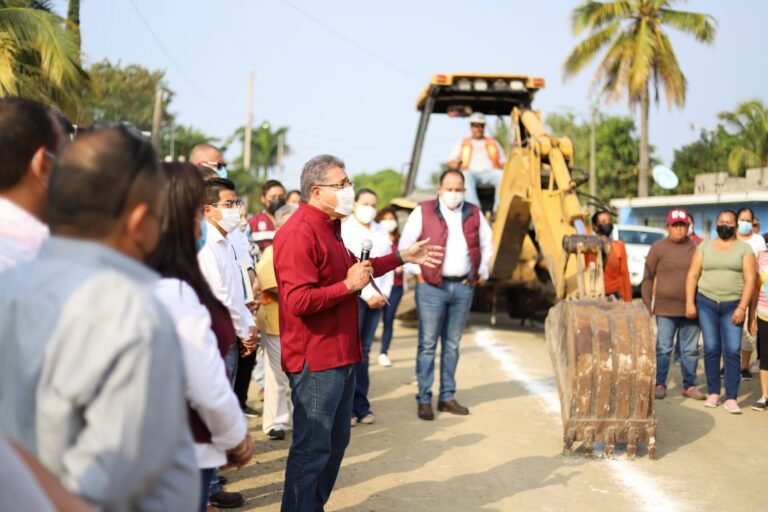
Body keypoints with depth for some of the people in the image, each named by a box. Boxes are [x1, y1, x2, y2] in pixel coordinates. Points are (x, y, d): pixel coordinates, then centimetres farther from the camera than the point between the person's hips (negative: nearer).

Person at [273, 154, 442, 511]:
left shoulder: (329, 228, 15)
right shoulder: (299, 234, -21)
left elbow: (349, 268, 28)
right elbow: (298, 300, -29)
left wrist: (402, 257, 25)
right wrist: (349, 285, -22)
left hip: (339, 355, 11)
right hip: (315, 360, -11)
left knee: (335, 443, 20)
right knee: (311, 449, -3)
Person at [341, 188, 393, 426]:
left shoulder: (381, 233, 16)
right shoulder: (345, 230, -2)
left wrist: (384, 294, 1)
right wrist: (367, 295, -11)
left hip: (377, 298, 5)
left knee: (364, 351, 8)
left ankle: (361, 404, 11)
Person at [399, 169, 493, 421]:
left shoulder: (474, 214, 10)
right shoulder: (423, 212, -2)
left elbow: (487, 244, 21)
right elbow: (405, 244, -1)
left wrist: (481, 272, 13)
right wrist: (417, 272, -5)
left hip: (463, 287, 4)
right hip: (432, 287, -4)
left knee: (452, 345, 10)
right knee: (428, 344, -2)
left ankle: (447, 396, 19)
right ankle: (424, 399, 4)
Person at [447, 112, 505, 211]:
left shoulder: (493, 142, 32)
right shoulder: (462, 143, 28)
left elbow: (503, 162, 24)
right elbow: (451, 162, 16)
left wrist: (502, 167, -1)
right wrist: (457, 166, -8)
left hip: (489, 172, 1)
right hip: (471, 172, -1)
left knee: (502, 175, -35)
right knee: (466, 177, -40)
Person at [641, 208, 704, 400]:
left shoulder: (696, 247, 7)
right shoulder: (658, 248, 1)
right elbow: (648, 278, 3)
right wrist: (647, 305, -2)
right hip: (666, 308, -2)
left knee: (691, 349, 9)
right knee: (663, 348, 0)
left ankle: (689, 385, 19)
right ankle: (659, 384, 9)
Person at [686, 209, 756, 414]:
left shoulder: (744, 249, 2)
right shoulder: (704, 247, 7)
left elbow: (750, 280, -3)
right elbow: (692, 275, 5)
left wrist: (742, 308, -12)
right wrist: (689, 303, -3)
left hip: (732, 305, -1)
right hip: (706, 303, 2)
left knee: (732, 351, -6)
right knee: (711, 349, 4)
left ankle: (731, 398, -4)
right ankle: (713, 393, 13)